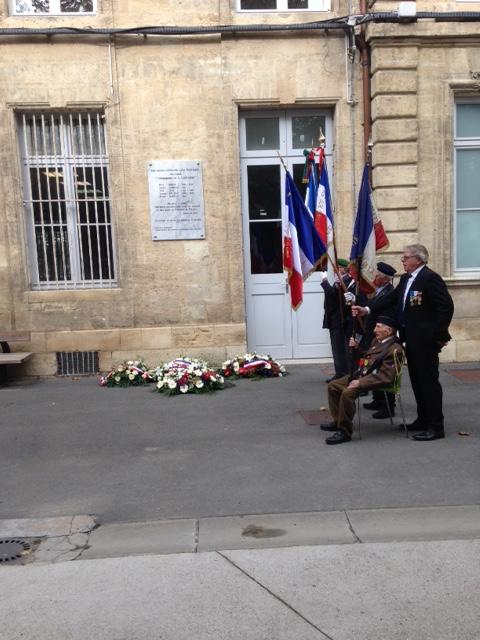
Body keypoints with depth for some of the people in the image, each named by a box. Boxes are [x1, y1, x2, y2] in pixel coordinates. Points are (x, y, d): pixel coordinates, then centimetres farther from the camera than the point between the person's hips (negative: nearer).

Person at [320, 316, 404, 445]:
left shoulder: (394, 349, -16)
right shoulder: (376, 340, 13)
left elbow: (386, 376, -23)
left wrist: (360, 382, -26)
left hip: (375, 381, -10)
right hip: (360, 374, 10)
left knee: (348, 393, -31)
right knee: (333, 385, 9)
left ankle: (344, 431, -18)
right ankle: (338, 421, 23)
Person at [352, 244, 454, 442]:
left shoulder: (430, 278, -15)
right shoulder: (406, 279, 12)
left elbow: (446, 306, -18)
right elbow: (391, 298, 8)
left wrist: (437, 334, -17)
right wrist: (367, 309, -3)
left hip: (425, 340, -9)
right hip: (411, 338, 9)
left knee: (429, 381, -2)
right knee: (417, 380, 16)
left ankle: (436, 427, 6)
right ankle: (423, 420, 28)